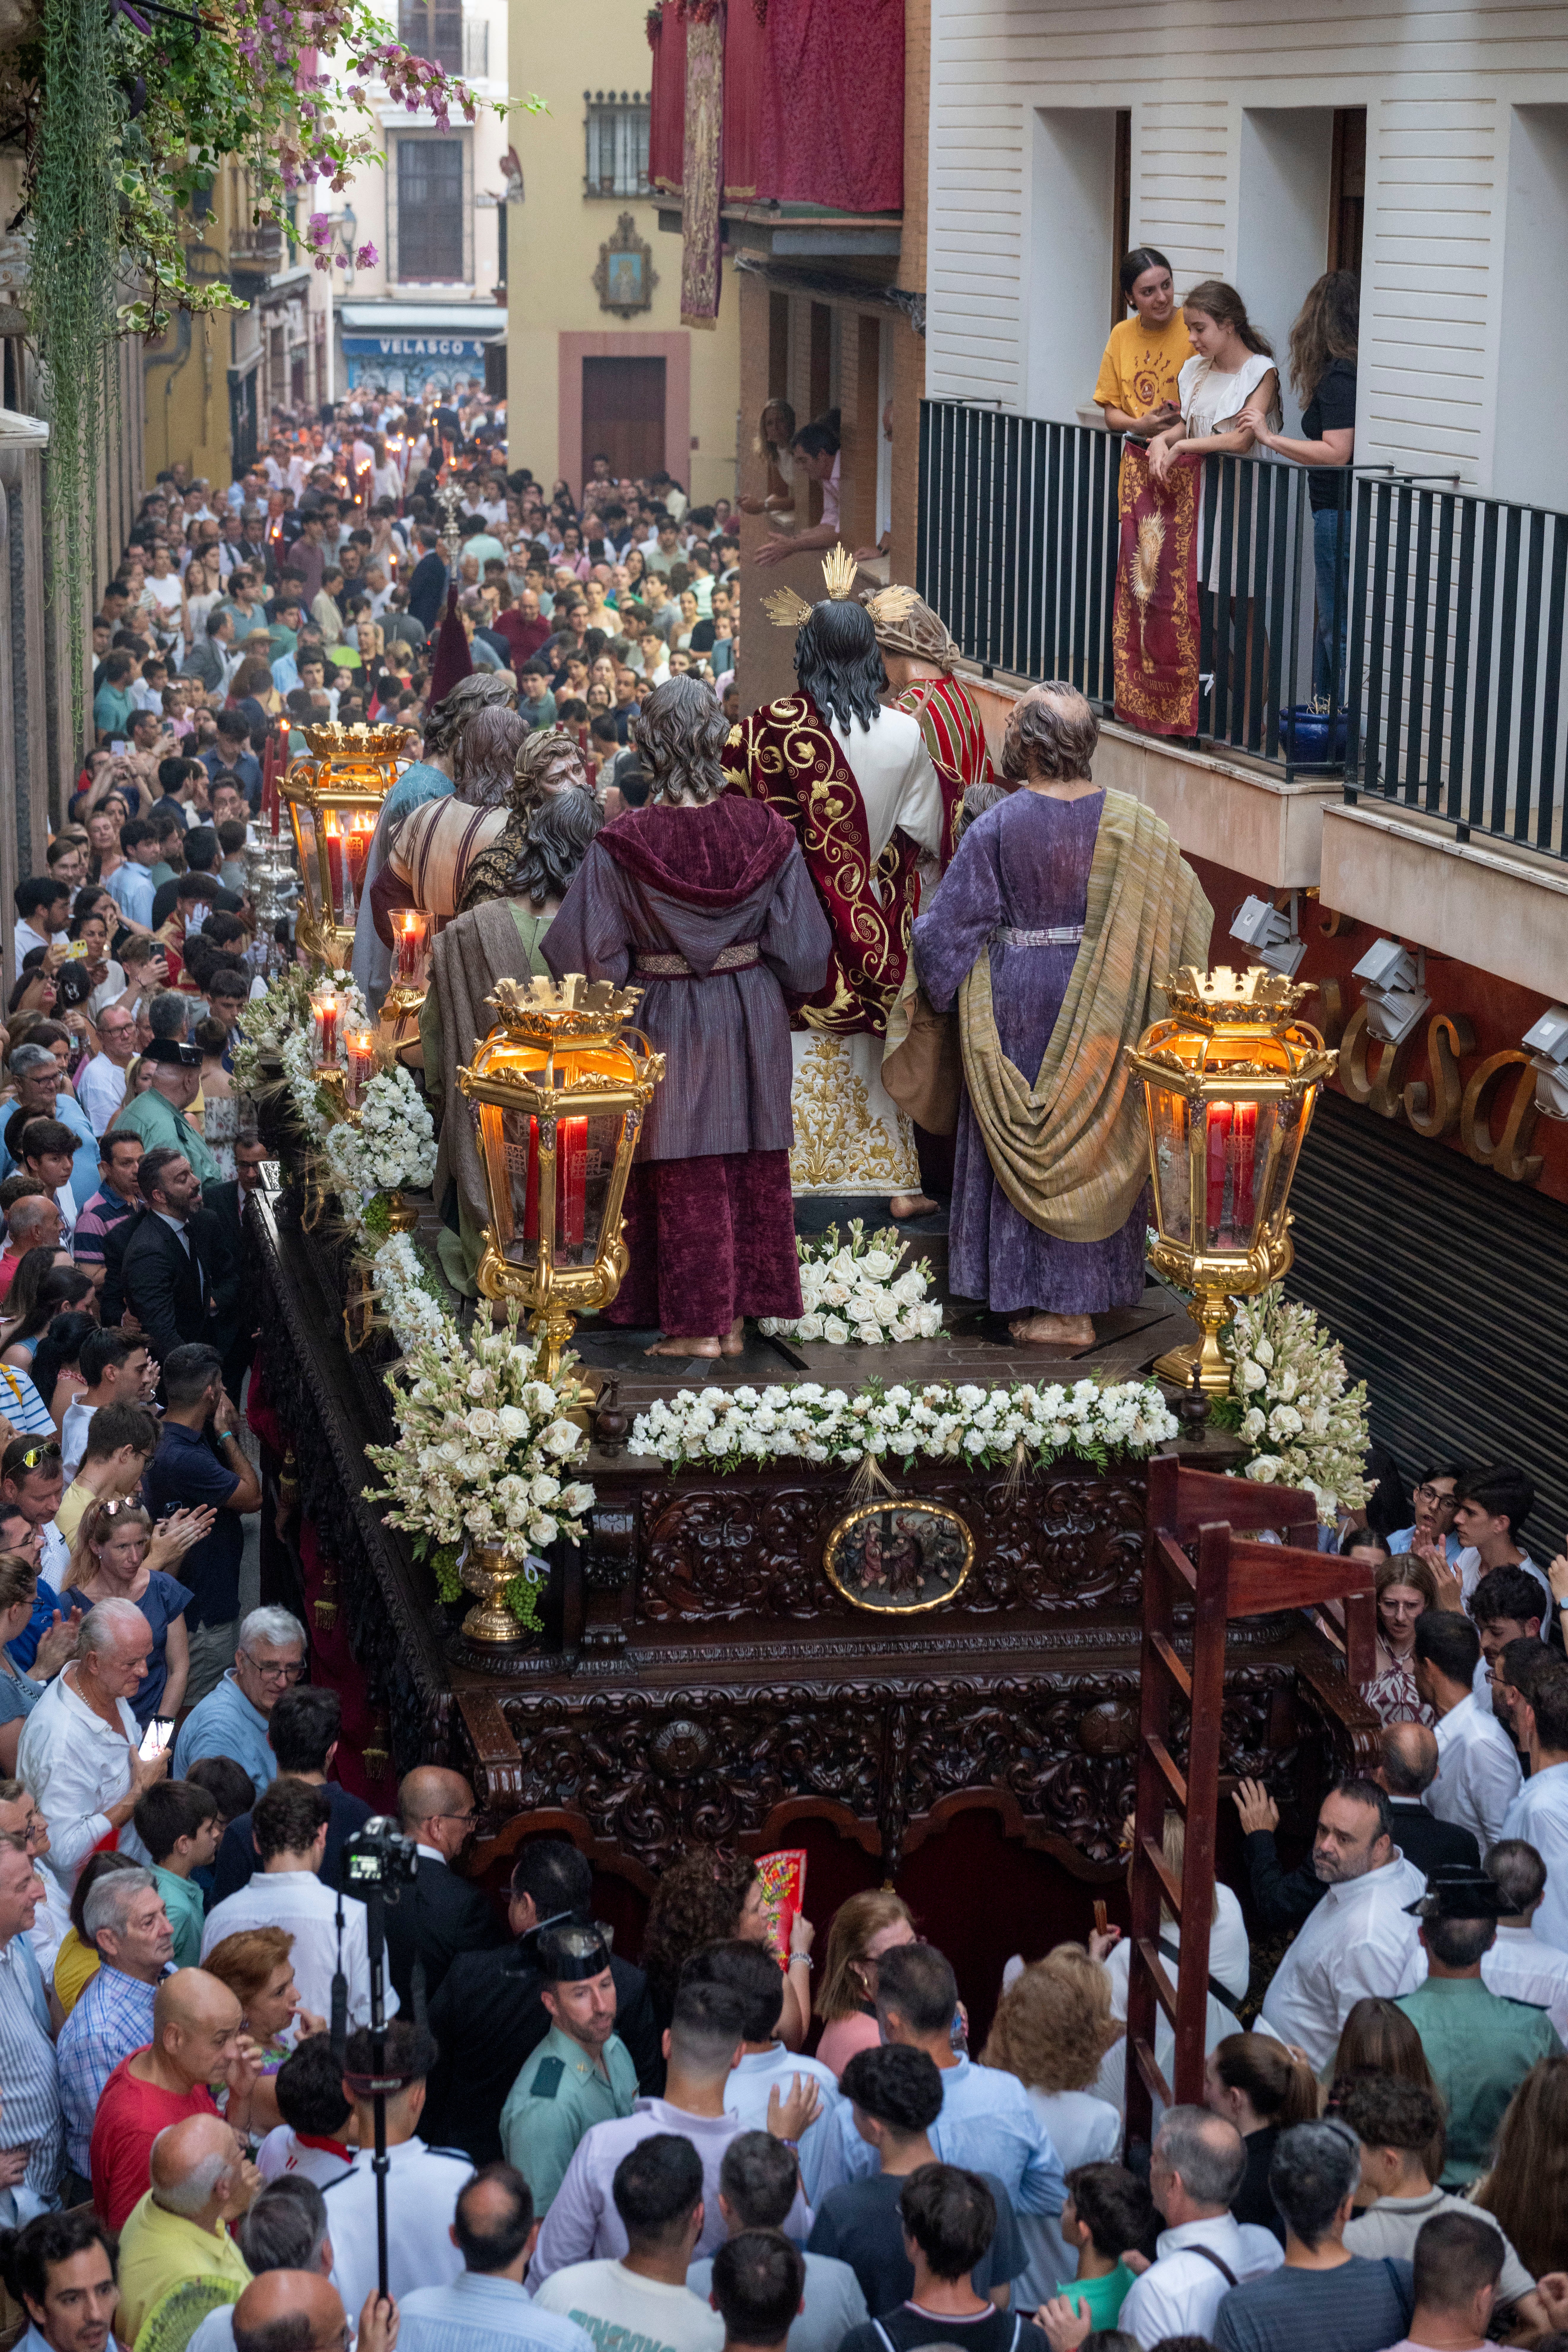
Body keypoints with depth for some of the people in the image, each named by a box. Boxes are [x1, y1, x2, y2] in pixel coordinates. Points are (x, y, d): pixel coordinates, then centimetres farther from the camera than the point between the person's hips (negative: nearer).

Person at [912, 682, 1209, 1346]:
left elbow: (947, 926, -10)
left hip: (1020, 999, -3)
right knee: (1094, 1138, 15)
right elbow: (1187, 914, 0)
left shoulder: (997, 828, -15)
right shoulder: (1132, 826, -7)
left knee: (1027, 1142, 9)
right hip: (1102, 1010, 3)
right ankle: (1089, 1290, 22)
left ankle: (1041, 1302, 13)